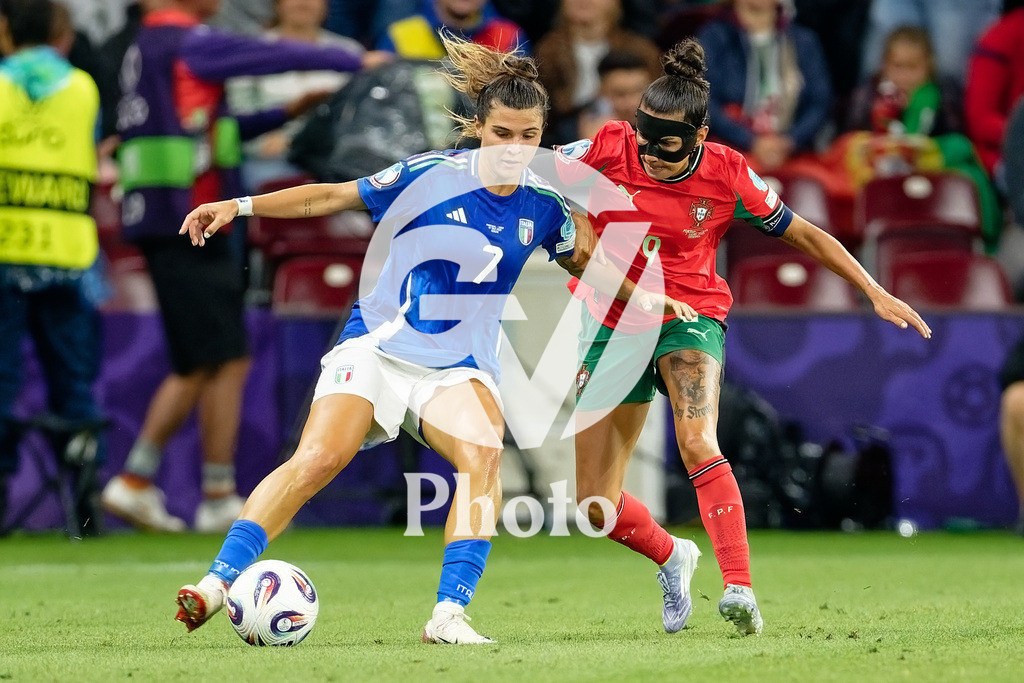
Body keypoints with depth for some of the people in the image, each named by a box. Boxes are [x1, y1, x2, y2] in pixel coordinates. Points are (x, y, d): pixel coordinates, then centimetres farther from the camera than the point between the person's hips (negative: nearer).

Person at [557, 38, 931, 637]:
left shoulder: (726, 175, -12)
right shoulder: (607, 149, -12)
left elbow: (804, 234, 0)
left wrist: (875, 292, -2)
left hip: (690, 315, -2)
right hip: (611, 323, 2)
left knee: (697, 443, -32)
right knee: (596, 503, 1)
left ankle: (740, 589, -37)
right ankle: (672, 557, 33)